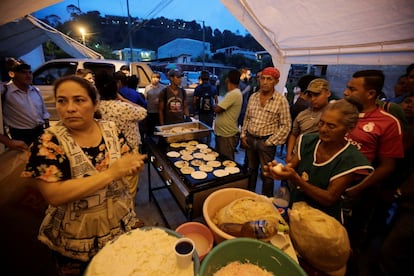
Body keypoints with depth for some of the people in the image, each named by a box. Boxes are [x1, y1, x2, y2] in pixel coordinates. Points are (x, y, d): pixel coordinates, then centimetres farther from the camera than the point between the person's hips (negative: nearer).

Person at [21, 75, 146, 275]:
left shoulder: (111, 130, -8)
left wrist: (135, 165, -24)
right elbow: (54, 195, -26)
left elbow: (130, 163, -1)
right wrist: (111, 173, -31)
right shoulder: (48, 143, -17)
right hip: (76, 242, -3)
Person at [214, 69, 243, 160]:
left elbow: (217, 109, -21)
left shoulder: (234, 94, -20)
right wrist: (218, 106, -2)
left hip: (227, 136, -10)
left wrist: (215, 106, -2)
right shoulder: (232, 93, 12)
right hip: (221, 133, 10)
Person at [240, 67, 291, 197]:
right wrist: (243, 135, 5)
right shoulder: (253, 97, 4)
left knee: (266, 174, 7)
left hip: (266, 142, -4)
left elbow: (285, 125, -10)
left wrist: (270, 142, -13)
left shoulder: (281, 100, -10)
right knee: (250, 170, 19)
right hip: (250, 139, 5)